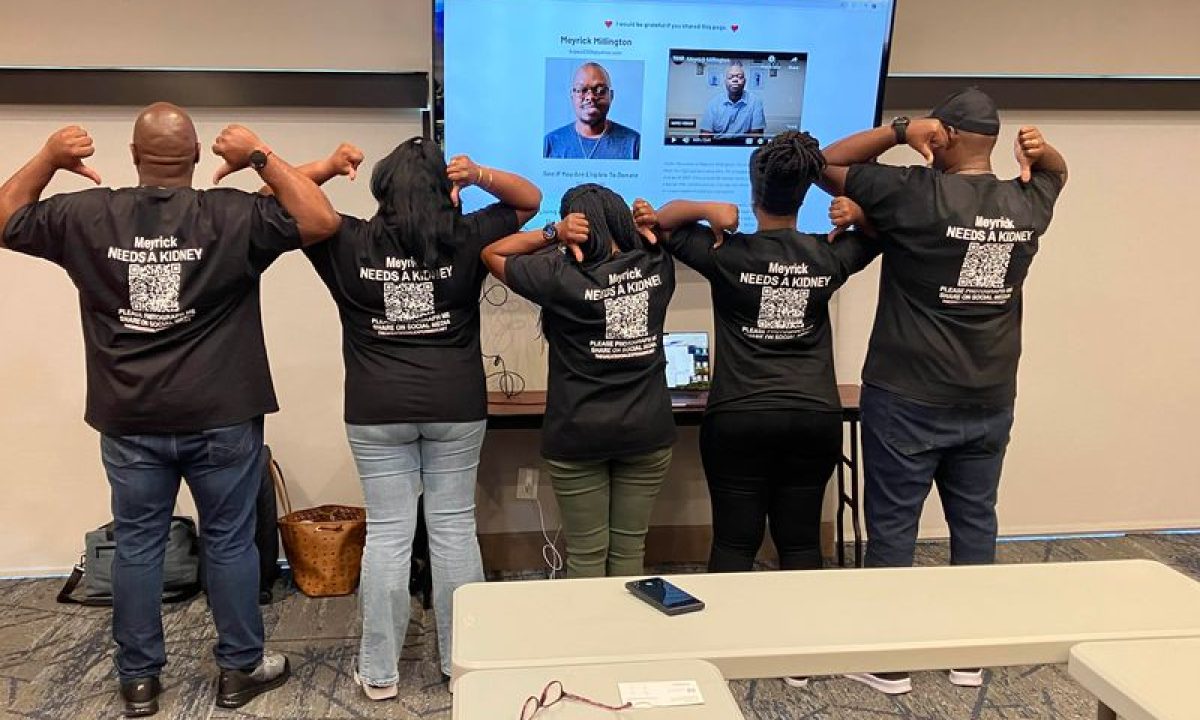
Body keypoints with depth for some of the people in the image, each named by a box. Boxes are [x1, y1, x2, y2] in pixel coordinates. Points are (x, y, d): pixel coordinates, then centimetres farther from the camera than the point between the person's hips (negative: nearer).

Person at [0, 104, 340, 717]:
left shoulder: (86, 216, -2)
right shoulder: (232, 216, -10)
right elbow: (321, 222, -9)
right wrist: (261, 156, -7)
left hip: (130, 421, 2)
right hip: (222, 418, -2)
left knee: (137, 547, 13)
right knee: (229, 542, 10)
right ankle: (240, 669, 22)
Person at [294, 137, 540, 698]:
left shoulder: (347, 243, -3)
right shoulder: (464, 239, -4)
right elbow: (530, 200, 9)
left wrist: (325, 169, -2)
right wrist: (481, 176, -5)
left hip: (377, 410, 0)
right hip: (456, 406, 0)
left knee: (387, 534, 6)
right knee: (454, 529, 9)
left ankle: (379, 671, 15)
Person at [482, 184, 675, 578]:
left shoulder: (561, 276, -13)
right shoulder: (657, 267, 0)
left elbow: (492, 253, 1)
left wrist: (553, 232, -10)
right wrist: (649, 225, 3)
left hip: (578, 436, -3)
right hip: (648, 432, 4)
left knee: (586, 555, 8)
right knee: (630, 550, 14)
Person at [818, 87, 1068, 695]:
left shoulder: (915, 194, -14)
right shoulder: (1026, 205, 3)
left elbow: (828, 165, -4)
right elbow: (1056, 174, 27)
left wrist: (899, 130, -10)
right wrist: (1040, 151, 5)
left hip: (908, 400, -5)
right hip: (990, 402, 6)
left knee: (892, 527, 6)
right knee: (974, 523, 15)